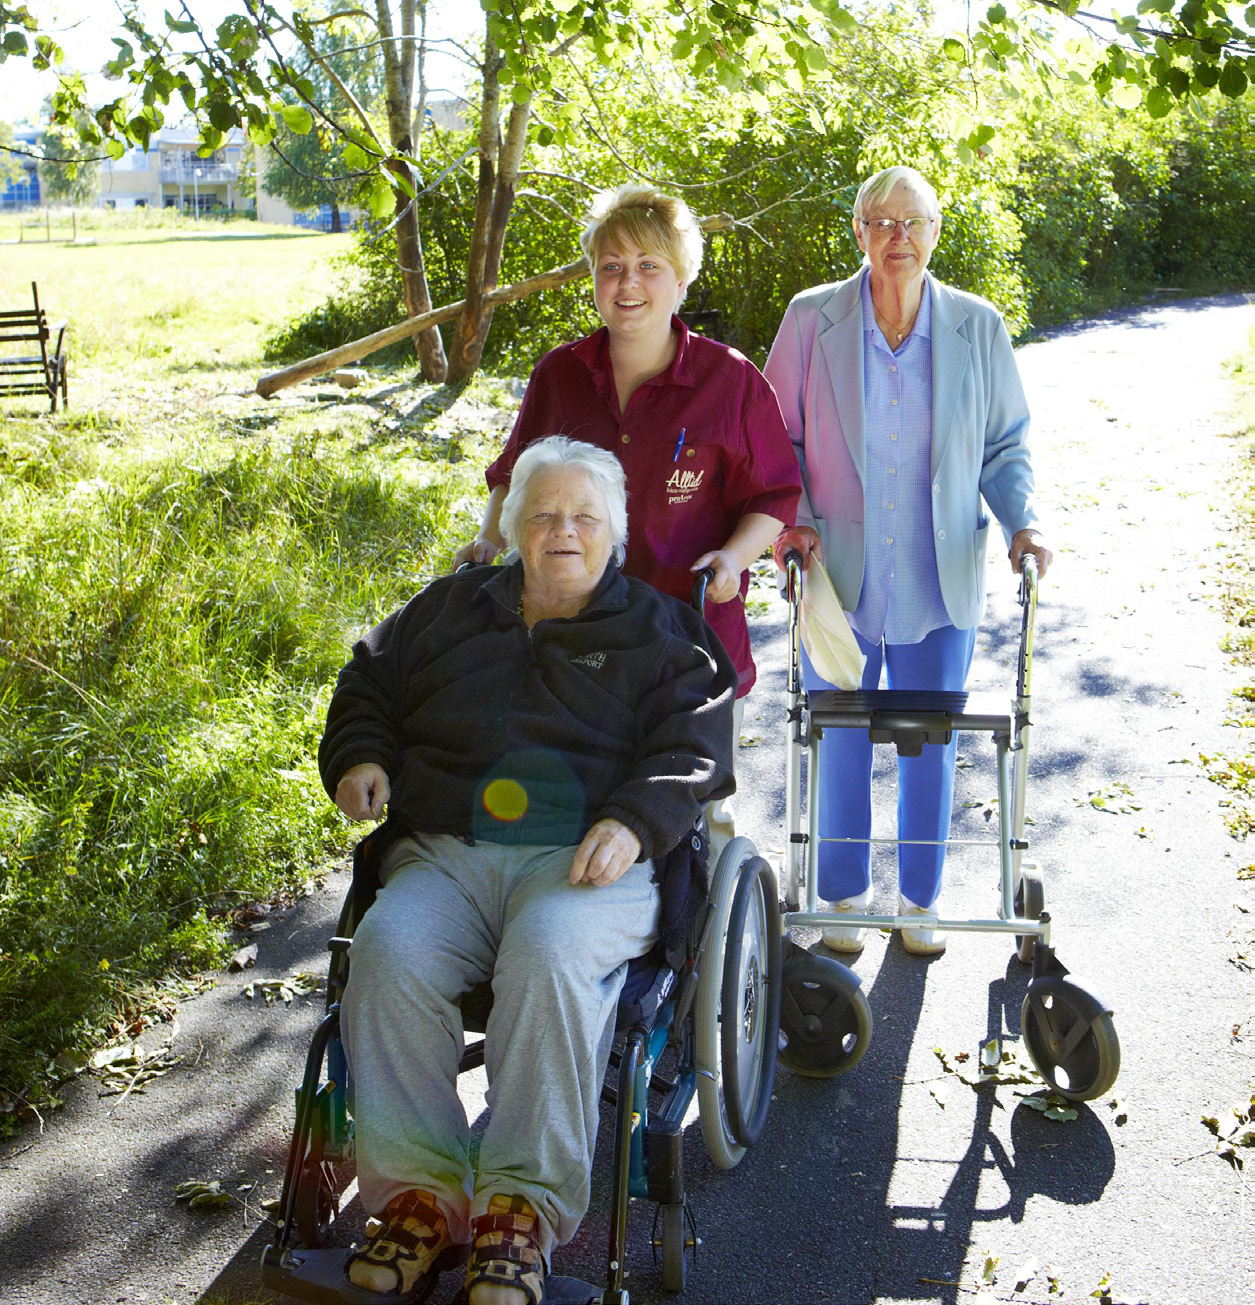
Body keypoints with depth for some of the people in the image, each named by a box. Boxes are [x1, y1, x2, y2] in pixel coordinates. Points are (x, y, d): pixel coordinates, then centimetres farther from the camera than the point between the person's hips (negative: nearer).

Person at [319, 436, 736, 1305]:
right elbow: (369, 687, 31)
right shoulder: (451, 609, 26)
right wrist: (360, 760, 9)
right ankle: (420, 1193, -22)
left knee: (548, 957, -37)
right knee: (389, 950, -30)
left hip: (590, 857, -3)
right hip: (444, 851, 3)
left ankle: (521, 1206, -28)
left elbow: (689, 747, 4)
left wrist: (631, 823, -15)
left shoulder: (658, 631, 17)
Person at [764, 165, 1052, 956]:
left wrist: (1022, 519, -8)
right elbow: (775, 437, 4)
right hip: (840, 577, -1)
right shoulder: (813, 320, -4)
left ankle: (920, 900, 31)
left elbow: (1007, 442, 8)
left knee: (931, 748, 11)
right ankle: (846, 894, 32)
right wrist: (793, 520, -10)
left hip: (940, 585, 1)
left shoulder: (978, 327, -1)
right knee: (841, 747, 11)